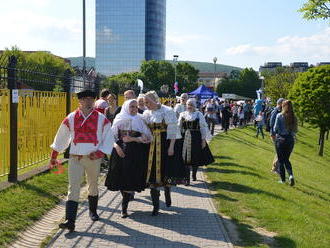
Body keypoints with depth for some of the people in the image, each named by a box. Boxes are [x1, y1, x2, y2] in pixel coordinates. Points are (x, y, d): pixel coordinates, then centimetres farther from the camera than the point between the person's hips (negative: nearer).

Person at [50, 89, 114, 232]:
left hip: (93, 158, 0)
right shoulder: (71, 119, 1)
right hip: (75, 158, 0)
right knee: (73, 188, -7)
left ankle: (93, 211, 40)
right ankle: (70, 221, -10)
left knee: (93, 186, 18)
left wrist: (99, 153, -13)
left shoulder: (101, 119, -1)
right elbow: (61, 137, 11)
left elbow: (108, 139, 0)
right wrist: (54, 156, 15)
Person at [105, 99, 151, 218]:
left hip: (135, 153, -1)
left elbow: (147, 137, -1)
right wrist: (116, 146, -12)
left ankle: (124, 207, 1)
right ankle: (126, 198, 28)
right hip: (120, 151, 1)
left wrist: (133, 139, -12)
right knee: (120, 177, 3)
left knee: (130, 178, -5)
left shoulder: (140, 120, 4)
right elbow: (112, 135, 4)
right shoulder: (119, 119, 5)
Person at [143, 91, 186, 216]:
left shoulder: (167, 111, -6)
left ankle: (167, 193, 34)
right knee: (152, 173, 0)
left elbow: (173, 130, -8)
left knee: (166, 170, 3)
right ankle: (156, 205, 7)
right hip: (151, 146, 4)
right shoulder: (146, 114, 8)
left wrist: (171, 147, -14)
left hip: (165, 144, -3)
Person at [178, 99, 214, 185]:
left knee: (195, 158, 7)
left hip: (196, 138, -1)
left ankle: (194, 175, 30)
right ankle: (187, 178, -2)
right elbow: (179, 127, 9)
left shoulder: (199, 115, 0)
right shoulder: (183, 115, 6)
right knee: (186, 158, -5)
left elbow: (203, 127, 0)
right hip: (185, 138, 1)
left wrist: (203, 139, -4)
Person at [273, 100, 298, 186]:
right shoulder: (294, 117, 1)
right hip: (290, 139, 4)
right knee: (286, 160, 16)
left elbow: (275, 129, -9)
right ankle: (291, 175, -5)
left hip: (281, 139, -4)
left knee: (281, 160, 8)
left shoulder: (279, 116, -10)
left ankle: (283, 179, 11)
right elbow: (295, 130, 6)